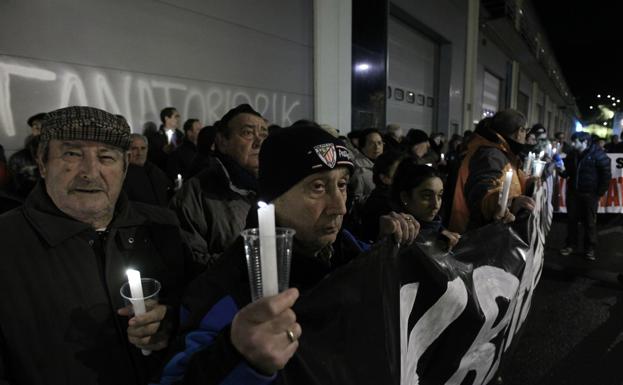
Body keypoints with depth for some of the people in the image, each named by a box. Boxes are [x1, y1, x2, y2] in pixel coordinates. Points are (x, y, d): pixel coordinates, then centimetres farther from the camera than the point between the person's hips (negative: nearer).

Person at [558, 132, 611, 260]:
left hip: (590, 194, -5)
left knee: (590, 222, 5)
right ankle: (570, 244, 23)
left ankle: (590, 248, 17)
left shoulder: (598, 154, -10)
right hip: (573, 192, 5)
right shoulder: (572, 155, 6)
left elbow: (606, 175, -8)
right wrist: (562, 171, -7)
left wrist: (600, 193, -10)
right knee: (571, 219, 10)